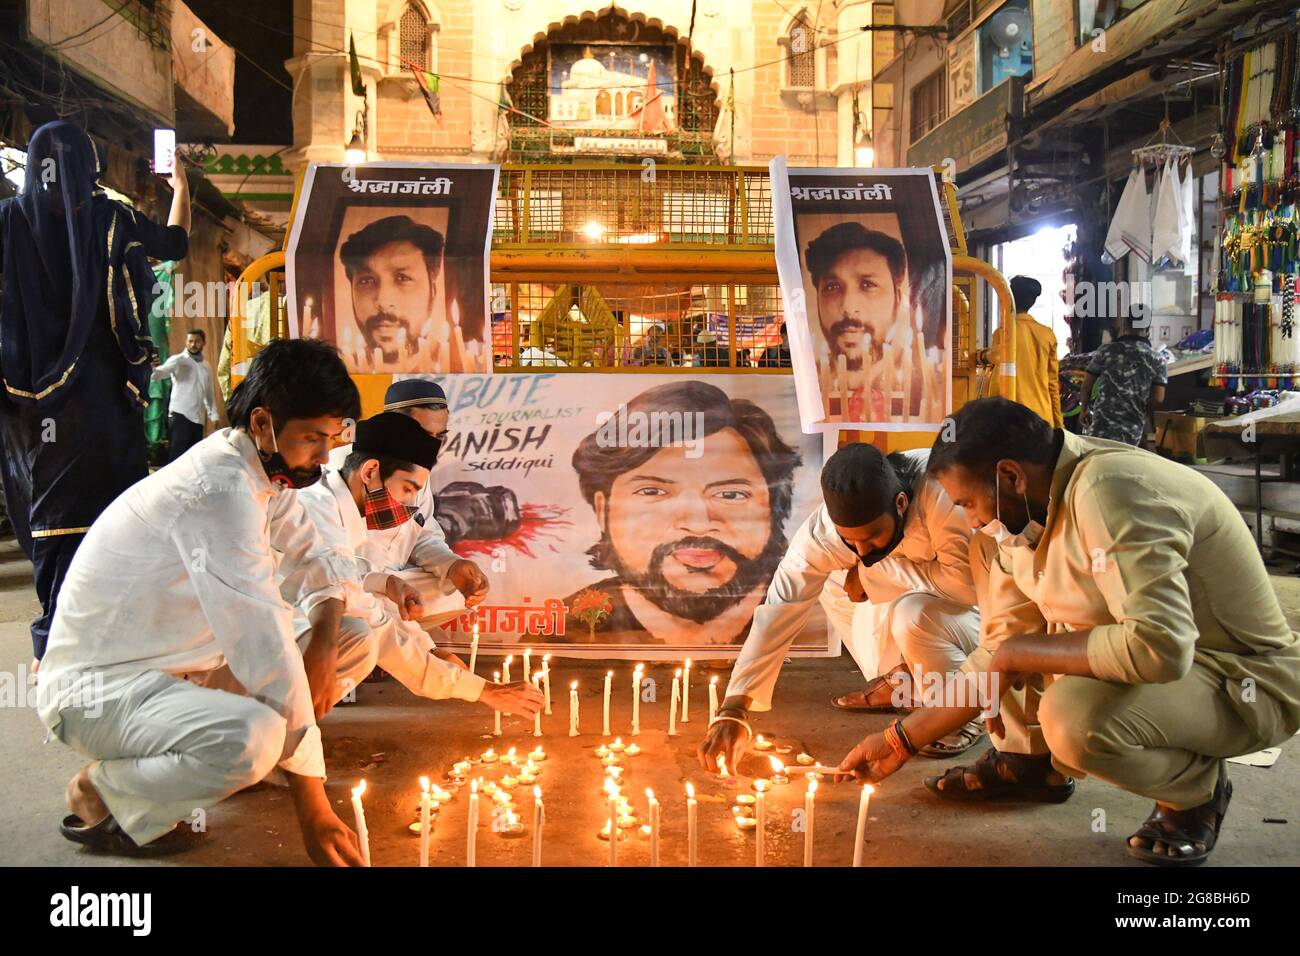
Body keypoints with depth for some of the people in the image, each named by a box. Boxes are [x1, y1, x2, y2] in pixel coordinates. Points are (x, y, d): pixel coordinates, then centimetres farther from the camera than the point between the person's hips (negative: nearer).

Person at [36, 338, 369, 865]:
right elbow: (263, 642, -30)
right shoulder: (221, 489, -28)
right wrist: (312, 808, -28)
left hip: (185, 669, 9)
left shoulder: (266, 470, 1)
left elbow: (319, 563, 13)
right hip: (99, 685, -9)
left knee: (358, 645, 0)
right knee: (251, 738, -38)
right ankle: (99, 793, -6)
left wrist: (324, 648, -10)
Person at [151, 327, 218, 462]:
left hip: (198, 418, 6)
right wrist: (153, 369, -42)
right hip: (180, 415, -6)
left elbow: (209, 393, 22)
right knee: (178, 454, -9)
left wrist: (213, 415, 15)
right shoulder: (178, 360, -2)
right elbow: (160, 373, -19)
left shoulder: (206, 366, 17)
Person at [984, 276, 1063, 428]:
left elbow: (997, 383, -6)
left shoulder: (1003, 332, -5)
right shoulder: (1048, 334, 7)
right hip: (1043, 416, 4)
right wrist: (1058, 421, 14)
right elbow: (1053, 382, 9)